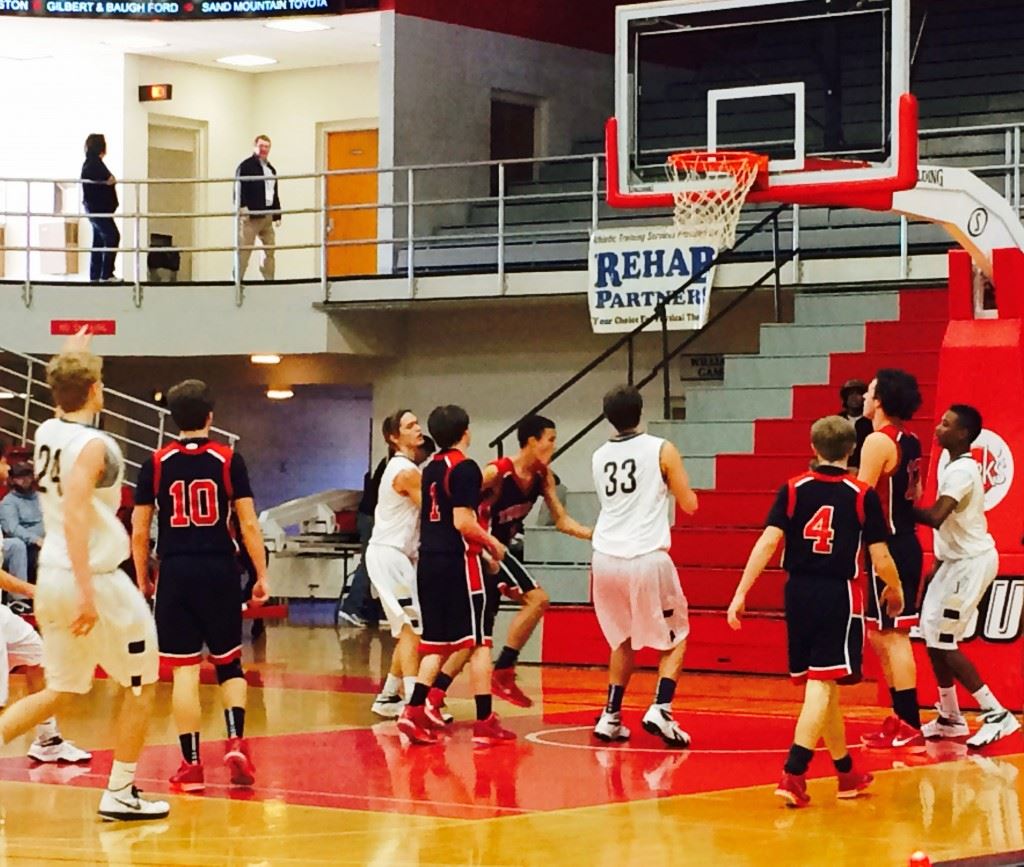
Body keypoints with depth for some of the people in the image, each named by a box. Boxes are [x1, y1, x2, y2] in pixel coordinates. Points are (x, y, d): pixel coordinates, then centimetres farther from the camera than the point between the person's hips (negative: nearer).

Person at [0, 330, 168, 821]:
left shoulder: (47, 434, 7)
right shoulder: (92, 445, -16)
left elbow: (66, 398, 34)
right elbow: (74, 516, -25)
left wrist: (73, 356, 42)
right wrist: (86, 591, -29)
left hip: (51, 578, 8)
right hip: (95, 579, -8)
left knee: (60, 691, 18)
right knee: (141, 684, 9)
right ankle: (120, 794, 11)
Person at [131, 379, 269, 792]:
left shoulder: (156, 463, 2)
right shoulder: (228, 460, -1)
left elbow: (139, 530, 3)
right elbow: (249, 524, -3)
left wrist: (142, 578, 14)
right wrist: (261, 575, 4)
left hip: (176, 572, 0)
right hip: (220, 571, 0)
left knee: (185, 669, 3)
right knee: (229, 663, 14)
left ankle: (191, 764, 3)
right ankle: (236, 742, -3)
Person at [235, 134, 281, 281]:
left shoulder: (271, 169, 20)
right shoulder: (246, 166, -5)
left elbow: (274, 194, 22)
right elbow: (240, 189, -14)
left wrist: (277, 214, 17)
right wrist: (242, 207, -24)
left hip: (267, 215, 8)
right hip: (251, 214, -8)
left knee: (269, 250, 8)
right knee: (244, 249, -9)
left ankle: (269, 279, 13)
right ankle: (237, 279, -8)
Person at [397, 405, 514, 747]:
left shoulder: (431, 469, 14)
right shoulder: (465, 468, -11)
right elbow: (463, 522, -19)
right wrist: (492, 542, -3)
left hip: (429, 562, 8)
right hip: (458, 563, -8)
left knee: (437, 642, 13)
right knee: (479, 642, -1)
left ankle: (414, 711, -1)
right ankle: (485, 723, 0)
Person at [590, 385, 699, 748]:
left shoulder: (599, 457, 12)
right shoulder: (662, 450, -1)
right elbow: (689, 504, 5)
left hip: (606, 559, 4)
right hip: (646, 558, -4)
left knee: (623, 640, 24)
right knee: (675, 638, 12)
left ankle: (611, 717, 16)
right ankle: (660, 710, -7)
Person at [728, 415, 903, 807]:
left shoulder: (793, 490, 2)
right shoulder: (863, 495, -3)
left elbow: (767, 543, -6)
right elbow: (880, 559, -3)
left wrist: (741, 594, -4)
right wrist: (894, 589, 17)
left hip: (799, 594, 4)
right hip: (839, 596, -4)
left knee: (822, 685, 15)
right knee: (822, 686, -8)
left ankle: (846, 771, 28)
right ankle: (793, 774, -23)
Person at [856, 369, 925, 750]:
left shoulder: (878, 442, -15)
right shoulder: (910, 442, 13)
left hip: (889, 547, -9)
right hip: (906, 544, 9)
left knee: (893, 636, -7)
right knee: (881, 635, 17)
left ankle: (909, 728, -7)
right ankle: (900, 719, 21)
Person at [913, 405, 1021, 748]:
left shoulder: (962, 471, -21)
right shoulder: (952, 465, 10)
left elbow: (936, 517, -33)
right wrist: (939, 563, 18)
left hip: (971, 562, -10)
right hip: (957, 559, 10)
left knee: (943, 643, -9)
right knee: (932, 635, 12)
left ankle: (996, 714, -5)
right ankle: (950, 718, 21)